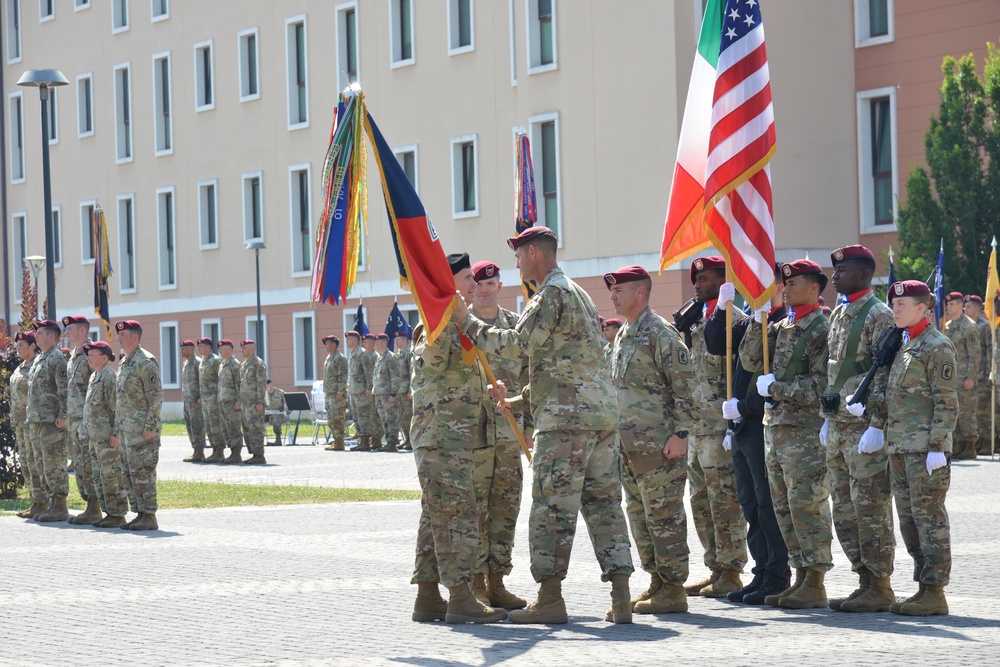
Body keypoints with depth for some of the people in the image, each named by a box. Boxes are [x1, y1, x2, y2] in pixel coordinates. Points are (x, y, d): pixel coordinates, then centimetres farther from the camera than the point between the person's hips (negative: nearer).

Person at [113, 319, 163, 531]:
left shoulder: (146, 361, -11)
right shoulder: (124, 363, 18)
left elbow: (156, 396, -16)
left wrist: (150, 426, -20)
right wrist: (117, 431, 21)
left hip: (143, 430, -10)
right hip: (127, 430, 10)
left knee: (143, 472, -9)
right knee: (130, 473, 10)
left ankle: (149, 517, -6)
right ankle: (141, 513, 15)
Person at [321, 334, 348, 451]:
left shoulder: (340, 358, -11)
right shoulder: (329, 357, 18)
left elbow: (343, 377, -16)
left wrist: (340, 392, -20)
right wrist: (325, 392, 19)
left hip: (337, 394, -10)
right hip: (329, 394, 10)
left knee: (338, 419, -9)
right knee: (331, 420, 11)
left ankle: (339, 443, -7)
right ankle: (336, 442, 16)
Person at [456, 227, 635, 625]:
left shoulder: (552, 294, -7)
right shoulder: (578, 293, 24)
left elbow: (519, 344, -15)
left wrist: (468, 322, -6)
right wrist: (522, 401, 28)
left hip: (567, 417, -9)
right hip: (603, 413, 9)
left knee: (553, 506, -4)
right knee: (604, 503, 6)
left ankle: (550, 598, -3)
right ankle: (620, 598, 2)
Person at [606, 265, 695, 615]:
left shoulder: (660, 333, -11)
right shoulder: (622, 336, 17)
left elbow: (685, 384, -14)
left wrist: (680, 433, -18)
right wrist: (617, 435, 21)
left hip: (659, 444, -9)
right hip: (629, 443, 10)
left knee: (664, 515, -5)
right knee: (639, 516, 12)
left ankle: (673, 589, -1)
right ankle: (657, 582, 20)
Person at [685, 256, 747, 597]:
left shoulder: (734, 320, -9)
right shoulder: (696, 320, 19)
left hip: (721, 425, -10)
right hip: (696, 425, 10)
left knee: (725, 500, -6)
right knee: (701, 502, 12)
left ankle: (731, 574, -2)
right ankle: (716, 570, 19)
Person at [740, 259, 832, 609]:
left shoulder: (822, 330, -10)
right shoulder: (781, 328, 16)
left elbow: (820, 386, -16)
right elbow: (750, 360, 10)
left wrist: (774, 387, -12)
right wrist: (758, 322, 0)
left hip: (806, 431, -9)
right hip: (776, 426, 9)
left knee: (806, 504, -8)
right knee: (784, 506, 10)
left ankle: (816, 583, -4)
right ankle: (802, 577, 17)